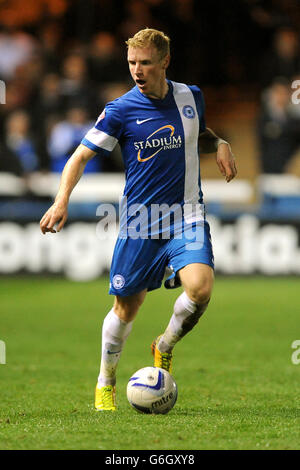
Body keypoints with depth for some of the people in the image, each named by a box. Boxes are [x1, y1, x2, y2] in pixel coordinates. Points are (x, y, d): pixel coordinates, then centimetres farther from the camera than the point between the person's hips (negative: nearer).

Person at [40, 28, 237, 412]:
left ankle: (166, 346, 7)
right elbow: (82, 155, -4)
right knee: (126, 307, 3)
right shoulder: (121, 110, -7)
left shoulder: (191, 97, 3)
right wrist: (62, 200, -18)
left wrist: (219, 144, 3)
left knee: (200, 287, -22)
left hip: (186, 214, 2)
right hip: (138, 221, -2)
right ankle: (106, 380, 28)